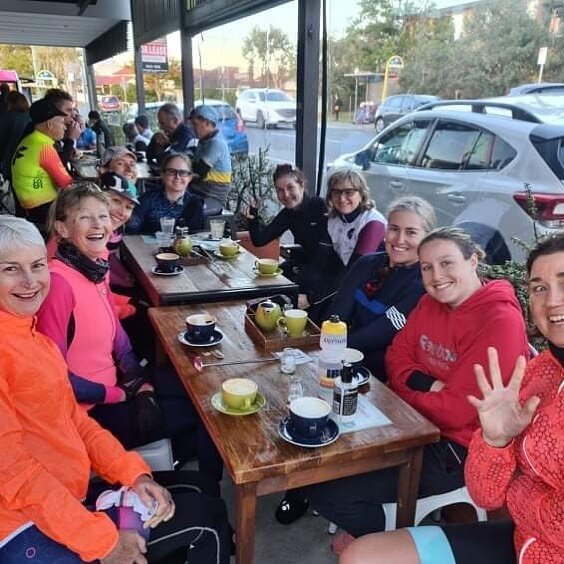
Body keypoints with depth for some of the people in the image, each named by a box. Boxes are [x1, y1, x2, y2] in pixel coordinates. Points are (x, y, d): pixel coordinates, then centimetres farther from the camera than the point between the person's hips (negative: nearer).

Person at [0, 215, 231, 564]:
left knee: (201, 491, 11)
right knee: (206, 518, -4)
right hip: (32, 533, -8)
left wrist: (134, 472, -1)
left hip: (73, 493, 8)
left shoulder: (32, 337, 8)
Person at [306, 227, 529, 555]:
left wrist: (404, 390, -9)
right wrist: (427, 385, -15)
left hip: (458, 451, -8)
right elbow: (397, 357, 5)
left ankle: (384, 539, 18)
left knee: (326, 489, -15)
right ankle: (365, 528, 25)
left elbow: (456, 411, -24)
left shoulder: (501, 321, -22)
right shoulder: (431, 302, 3)